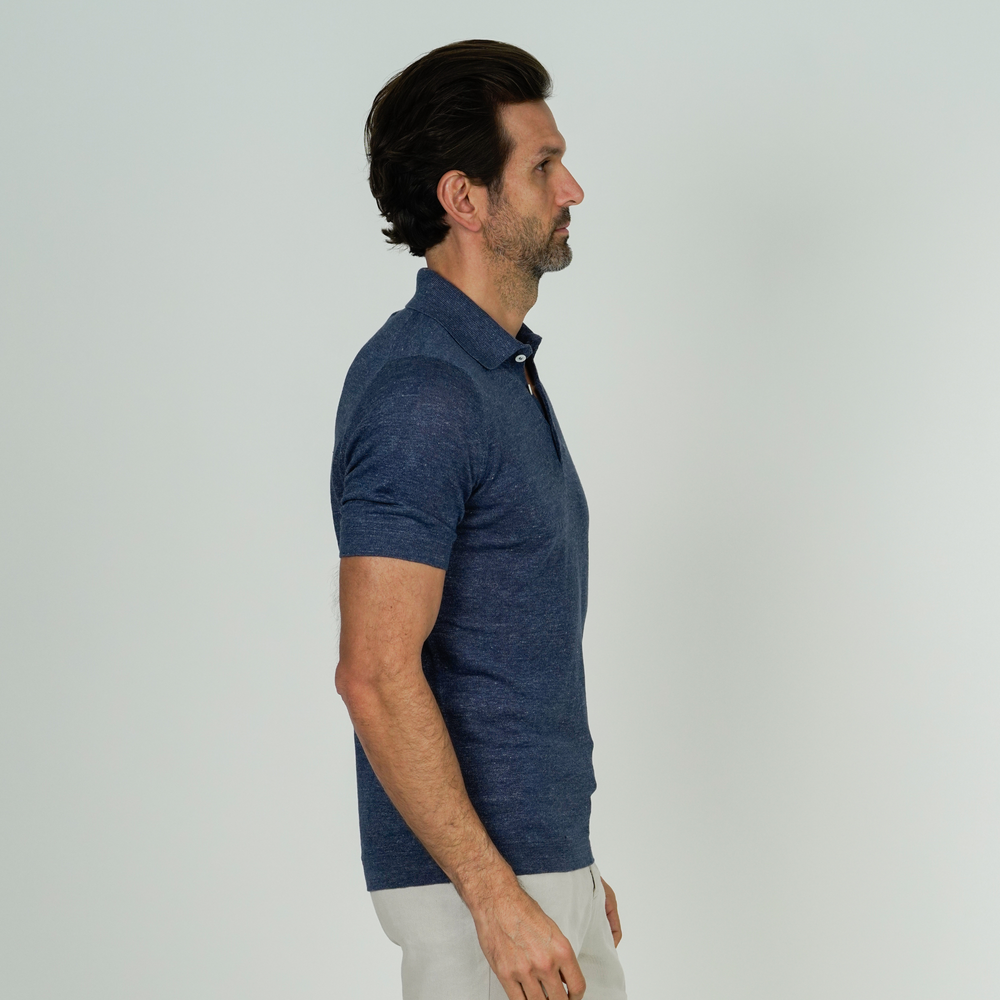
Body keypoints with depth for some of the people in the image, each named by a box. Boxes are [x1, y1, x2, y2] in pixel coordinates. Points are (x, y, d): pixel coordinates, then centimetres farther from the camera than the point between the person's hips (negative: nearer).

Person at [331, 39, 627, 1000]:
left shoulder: (501, 371, 13)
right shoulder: (420, 393, -19)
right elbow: (377, 675, -25)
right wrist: (498, 898, -25)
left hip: (534, 856, 10)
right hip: (474, 878, -10)